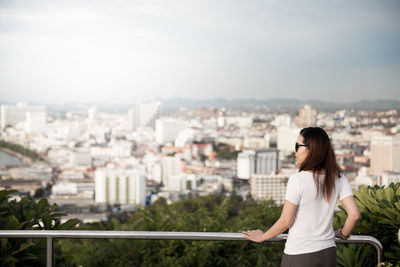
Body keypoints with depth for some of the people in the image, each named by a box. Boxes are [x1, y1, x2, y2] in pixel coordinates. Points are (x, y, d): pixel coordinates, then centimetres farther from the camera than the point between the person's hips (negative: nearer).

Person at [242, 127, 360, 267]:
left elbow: (285, 221, -13)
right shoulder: (338, 178, 0)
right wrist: (343, 234, 15)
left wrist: (261, 237, 3)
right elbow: (354, 214, -4)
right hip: (328, 254, 5)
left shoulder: (297, 180, -15)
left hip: (299, 256, -5)